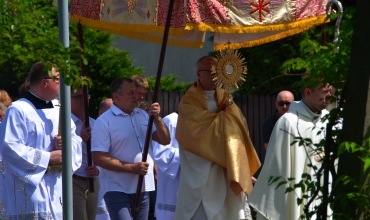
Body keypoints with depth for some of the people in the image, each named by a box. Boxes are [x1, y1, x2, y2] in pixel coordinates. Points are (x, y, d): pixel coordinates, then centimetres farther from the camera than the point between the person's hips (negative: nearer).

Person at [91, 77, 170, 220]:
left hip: (142, 188, 7)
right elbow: (98, 158, -16)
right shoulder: (104, 121, -10)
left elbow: (165, 140, 8)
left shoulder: (143, 115, 10)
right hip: (118, 190, -7)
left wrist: (157, 119, -10)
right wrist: (132, 168, -19)